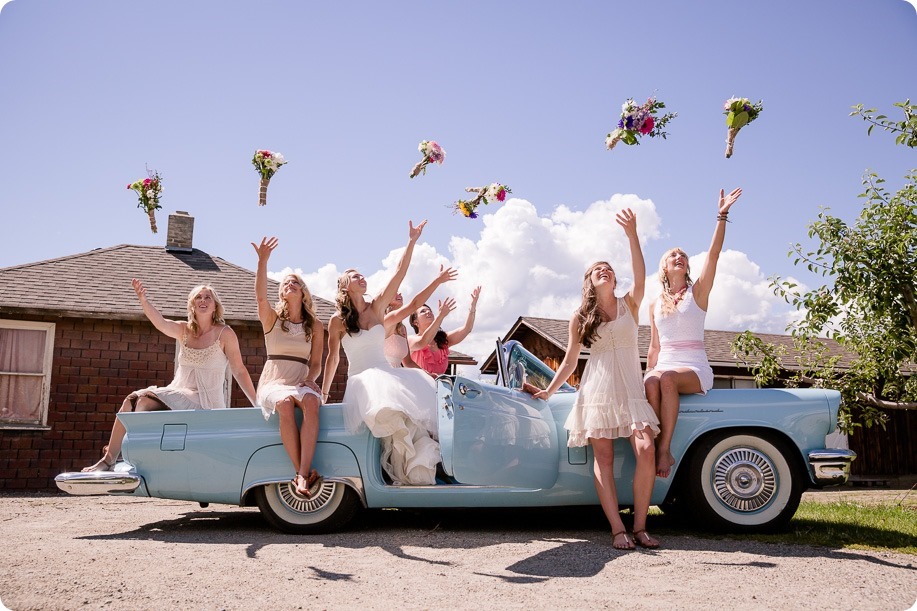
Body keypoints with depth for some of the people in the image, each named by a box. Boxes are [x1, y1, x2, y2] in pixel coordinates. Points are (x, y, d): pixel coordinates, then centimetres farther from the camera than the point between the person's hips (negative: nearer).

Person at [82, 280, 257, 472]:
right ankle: (108, 458, -13)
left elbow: (239, 371, -3)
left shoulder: (224, 334, -3)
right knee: (132, 400, -16)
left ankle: (110, 459, -16)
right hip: (178, 394, 6)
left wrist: (258, 404, -7)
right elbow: (160, 323, -12)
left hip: (206, 402, -5)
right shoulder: (184, 330, 9)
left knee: (146, 401, -24)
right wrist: (143, 300, -32)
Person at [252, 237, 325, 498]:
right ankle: (304, 473, -37)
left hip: (302, 383, 1)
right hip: (273, 382, -1)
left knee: (310, 401, -37)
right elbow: (260, 295, -11)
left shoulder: (315, 326, 14)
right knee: (285, 403, -38)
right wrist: (263, 260, -24)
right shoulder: (272, 318, 10)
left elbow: (316, 364, 11)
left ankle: (303, 475, -46)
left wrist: (310, 379, -12)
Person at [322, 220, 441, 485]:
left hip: (385, 373, 4)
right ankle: (411, 469, -30)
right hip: (360, 379, -4)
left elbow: (400, 273, 1)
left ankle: (422, 461, -22)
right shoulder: (337, 321, 2)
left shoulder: (377, 307, 9)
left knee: (424, 393, -26)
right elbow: (332, 358, 10)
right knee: (387, 407, -37)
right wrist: (323, 392, 12)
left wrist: (412, 240, -4)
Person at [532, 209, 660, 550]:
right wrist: (548, 391, 11)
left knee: (646, 450, -17)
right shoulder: (580, 318, 11)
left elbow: (640, 278, -12)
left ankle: (640, 527, -8)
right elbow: (570, 361, 15)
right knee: (603, 458, -9)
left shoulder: (629, 305, 8)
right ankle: (618, 530, -10)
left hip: (631, 388, 0)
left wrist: (632, 235, -21)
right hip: (597, 390, 1)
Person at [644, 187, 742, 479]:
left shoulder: (698, 291, 8)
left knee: (667, 379, -38)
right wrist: (648, 372, 7)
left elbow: (713, 254, -6)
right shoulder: (655, 305, 18)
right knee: (650, 383, -35)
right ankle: (660, 450, -36)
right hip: (665, 366, 3)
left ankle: (664, 449, -37)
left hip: (695, 369, -3)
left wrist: (722, 215, -12)